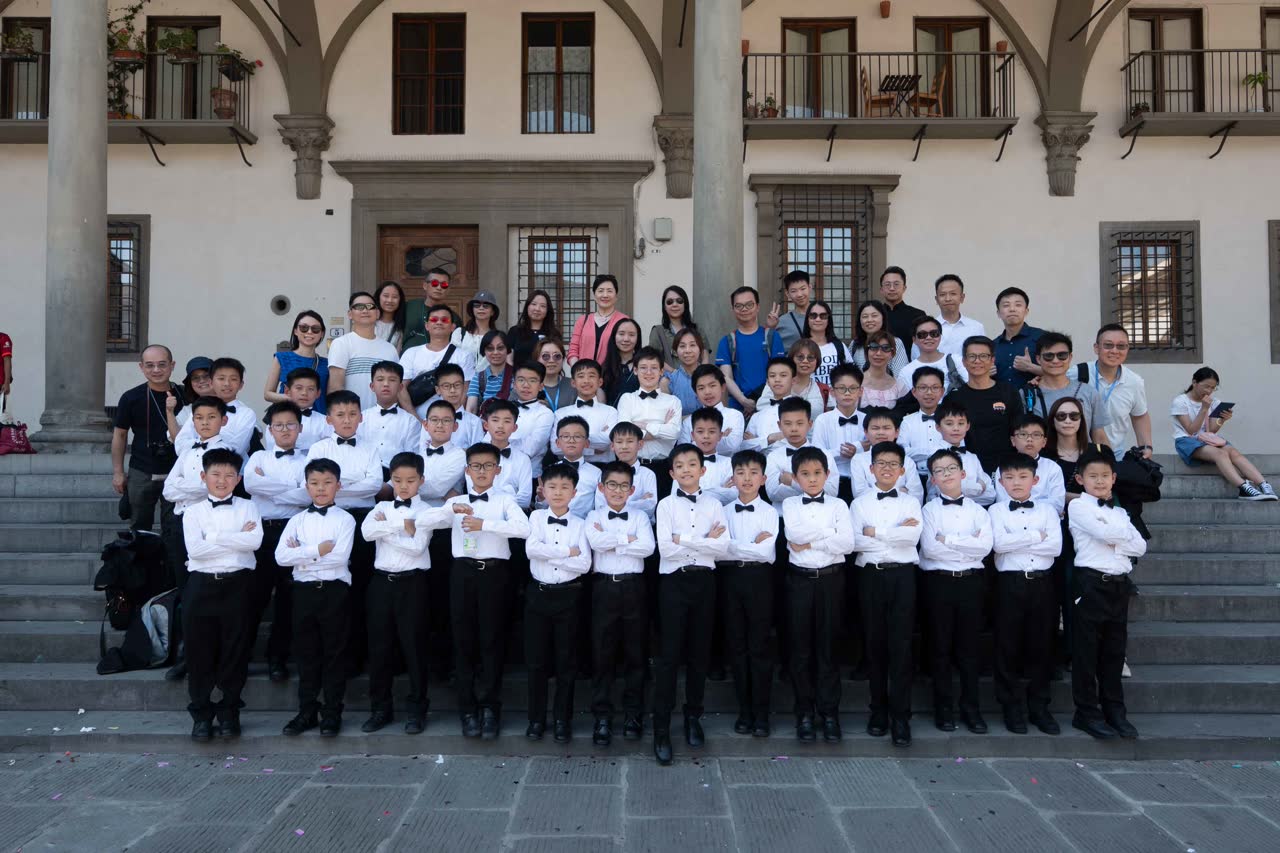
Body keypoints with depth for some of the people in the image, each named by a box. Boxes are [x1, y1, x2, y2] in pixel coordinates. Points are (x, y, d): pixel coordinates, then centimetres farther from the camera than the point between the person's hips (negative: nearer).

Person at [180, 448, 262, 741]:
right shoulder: (194, 511, 7)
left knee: (236, 649, 4)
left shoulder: (247, 507, 7)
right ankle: (201, 713, 16)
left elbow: (255, 541, -10)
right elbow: (195, 549, -9)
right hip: (202, 585, 0)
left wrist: (215, 537, -12)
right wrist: (238, 539, -9)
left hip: (238, 585, 0)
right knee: (200, 651, 3)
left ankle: (229, 711, 18)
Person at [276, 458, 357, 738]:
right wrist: (318, 550, -15)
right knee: (306, 652, 10)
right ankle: (307, 711, 22)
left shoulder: (345, 519, -2)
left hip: (334, 591, -3)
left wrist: (302, 553, -10)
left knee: (335, 652, 5)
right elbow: (281, 556, -6)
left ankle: (332, 712, 15)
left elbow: (340, 557, -16)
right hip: (304, 590, 3)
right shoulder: (298, 520, 7)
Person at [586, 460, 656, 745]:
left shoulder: (640, 516, 8)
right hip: (604, 586, -1)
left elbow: (648, 547, -9)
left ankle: (633, 713, 19)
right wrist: (628, 538, -8)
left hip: (633, 587, 1)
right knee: (602, 652, 1)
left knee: (635, 652, 7)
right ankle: (603, 716, 10)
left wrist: (611, 541, -9)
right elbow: (596, 542, -14)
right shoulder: (594, 517, 6)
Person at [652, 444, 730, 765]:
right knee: (669, 654, -4)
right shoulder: (666, 505, 1)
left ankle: (693, 717, 26)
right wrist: (705, 541, -10)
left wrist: (685, 540, -13)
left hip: (704, 581, 2)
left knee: (699, 653, 9)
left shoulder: (714, 505, 7)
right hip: (674, 582, -2)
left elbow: (723, 548, -6)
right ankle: (662, 728, 2)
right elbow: (665, 548, -12)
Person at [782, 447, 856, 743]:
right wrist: (829, 533, -11)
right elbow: (793, 534, -14)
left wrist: (811, 542, -11)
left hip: (830, 578, 0)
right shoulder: (790, 505, 5)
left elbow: (847, 543, -8)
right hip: (800, 579, 0)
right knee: (801, 647, 4)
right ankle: (804, 711, 15)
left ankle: (829, 711, 13)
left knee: (828, 646, 4)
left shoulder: (838, 505, 5)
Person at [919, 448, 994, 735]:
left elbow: (985, 546, -9)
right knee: (941, 647, 5)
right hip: (939, 581, -1)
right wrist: (967, 545, -9)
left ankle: (971, 708, 16)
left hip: (970, 582, 1)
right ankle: (944, 709, 15)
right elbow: (929, 548, -12)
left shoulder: (977, 510, 7)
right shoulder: (929, 510, 2)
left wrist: (947, 540, -13)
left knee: (969, 647, 7)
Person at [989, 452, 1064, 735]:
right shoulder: (996, 510, 4)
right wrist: (1036, 536, -9)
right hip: (1010, 582, -2)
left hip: (1042, 582, 2)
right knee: (1008, 646, 2)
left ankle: (1039, 706, 18)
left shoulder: (1047, 511, 9)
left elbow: (1055, 546, -5)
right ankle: (1013, 707, 12)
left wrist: (1015, 542, -9)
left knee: (1041, 645, 7)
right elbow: (998, 543, -12)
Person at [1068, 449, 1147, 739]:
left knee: (1114, 650, 11)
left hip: (1119, 584, 6)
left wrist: (1113, 539, -9)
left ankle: (1114, 711, 21)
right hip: (1091, 583, -6)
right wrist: (1124, 532, 2)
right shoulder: (1078, 506, -2)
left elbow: (1140, 546, 5)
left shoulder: (1118, 511, 17)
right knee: (1086, 650, 0)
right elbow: (1105, 534, -16)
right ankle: (1087, 713, 8)